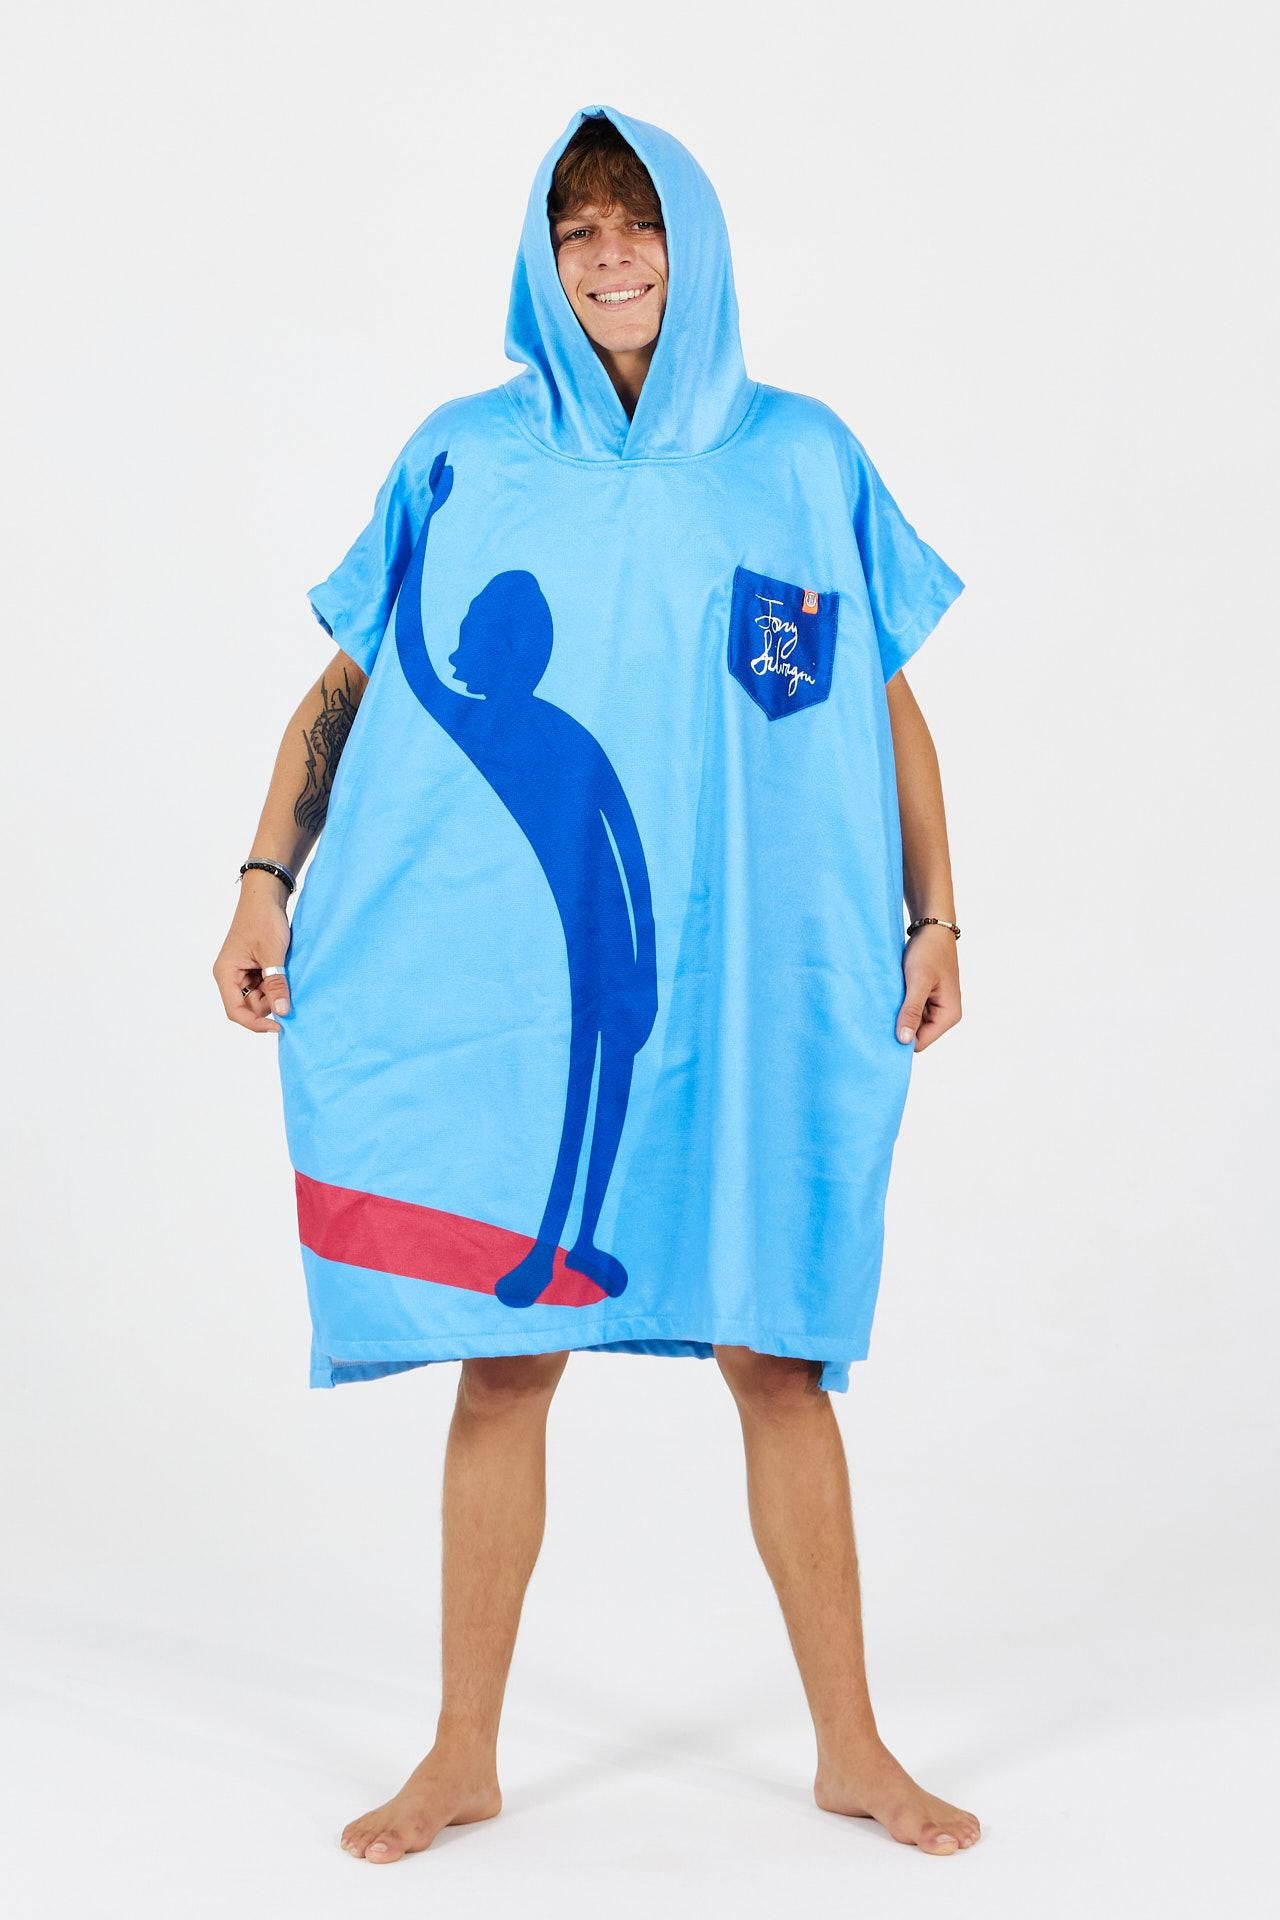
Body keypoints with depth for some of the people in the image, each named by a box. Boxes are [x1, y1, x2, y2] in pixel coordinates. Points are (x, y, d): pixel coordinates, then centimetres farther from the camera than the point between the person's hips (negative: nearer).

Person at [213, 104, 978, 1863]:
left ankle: (853, 1750, 18)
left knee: (776, 1359, 5)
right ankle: (465, 1756, 18)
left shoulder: (805, 462, 6)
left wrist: (932, 919, 5)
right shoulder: (466, 462, 5)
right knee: (503, 1361, 4)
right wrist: (269, 880, -2)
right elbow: (344, 686, 7)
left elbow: (891, 711, 10)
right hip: (504, 991, 0)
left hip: (743, 993, 0)